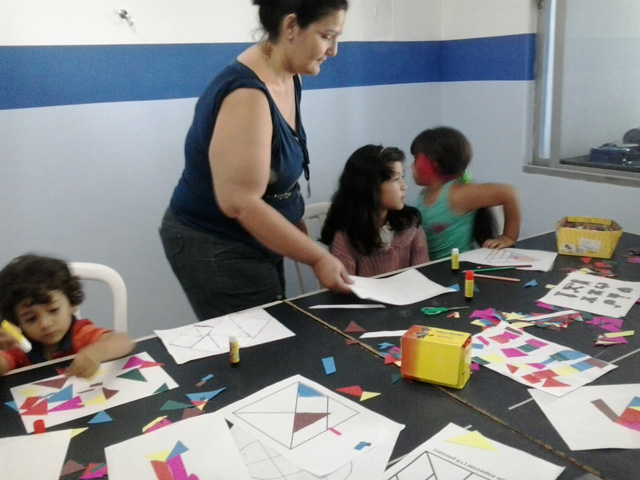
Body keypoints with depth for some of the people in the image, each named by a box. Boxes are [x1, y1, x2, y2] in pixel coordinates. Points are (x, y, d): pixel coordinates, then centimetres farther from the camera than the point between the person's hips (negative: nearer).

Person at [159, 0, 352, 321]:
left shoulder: (287, 79, 2)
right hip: (216, 250, -9)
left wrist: (301, 234, 14)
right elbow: (241, 203, -28)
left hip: (252, 241, 9)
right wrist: (318, 258, -22)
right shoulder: (247, 95, -26)